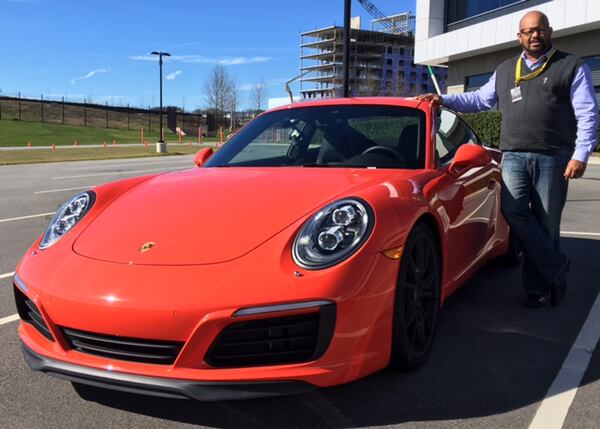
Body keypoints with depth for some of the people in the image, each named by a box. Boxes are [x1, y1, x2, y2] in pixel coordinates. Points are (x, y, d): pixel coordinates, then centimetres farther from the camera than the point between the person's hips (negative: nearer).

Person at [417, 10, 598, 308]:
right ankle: (556, 267, -5)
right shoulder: (504, 71, 21)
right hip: (513, 156, 3)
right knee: (513, 211, -17)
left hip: (553, 158, -3)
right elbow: (479, 99, 28)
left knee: (545, 223, -1)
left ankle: (537, 286, 11)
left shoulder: (572, 67, 7)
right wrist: (443, 100, 14)